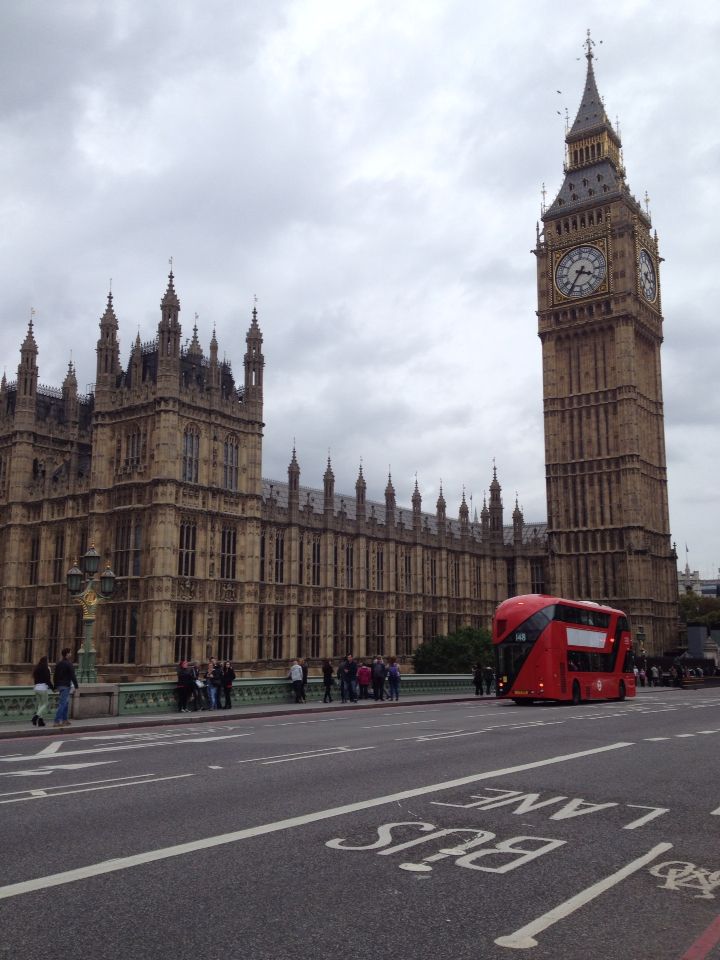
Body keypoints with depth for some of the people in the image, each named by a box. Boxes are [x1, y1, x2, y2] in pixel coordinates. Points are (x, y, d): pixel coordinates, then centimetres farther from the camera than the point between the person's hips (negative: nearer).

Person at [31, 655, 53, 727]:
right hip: (43, 688, -7)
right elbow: (48, 680, -12)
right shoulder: (46, 669, -10)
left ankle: (40, 721, 8)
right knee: (45, 704, 0)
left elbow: (34, 679, 15)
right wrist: (52, 688, -2)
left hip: (36, 688, 7)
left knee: (39, 704, 12)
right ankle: (36, 716, -19)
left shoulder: (36, 669, 10)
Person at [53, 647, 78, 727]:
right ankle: (57, 721, -12)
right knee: (62, 703, -8)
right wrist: (76, 686, -11)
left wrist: (55, 686, 22)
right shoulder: (69, 663, -13)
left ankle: (65, 720, 21)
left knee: (66, 703, 18)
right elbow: (73, 676, -15)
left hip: (59, 685, 8)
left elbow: (55, 676, 16)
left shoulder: (58, 663, 11)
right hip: (66, 686, -8)